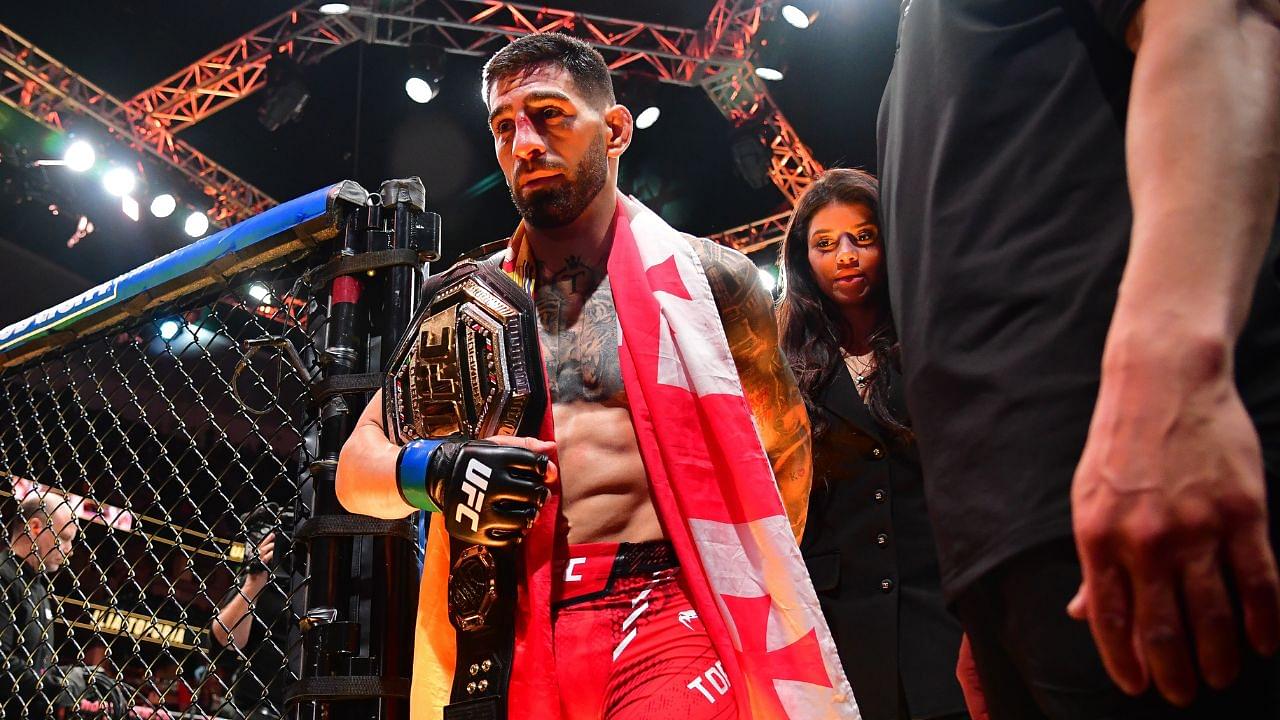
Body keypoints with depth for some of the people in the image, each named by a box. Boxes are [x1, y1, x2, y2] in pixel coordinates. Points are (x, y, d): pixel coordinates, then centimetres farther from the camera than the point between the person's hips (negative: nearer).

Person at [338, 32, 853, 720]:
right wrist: (433, 473, -8)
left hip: (664, 612, -2)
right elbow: (356, 468, 13)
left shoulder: (704, 277, 5)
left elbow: (785, 445, 16)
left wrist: (743, 582, 9)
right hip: (512, 632, 3)